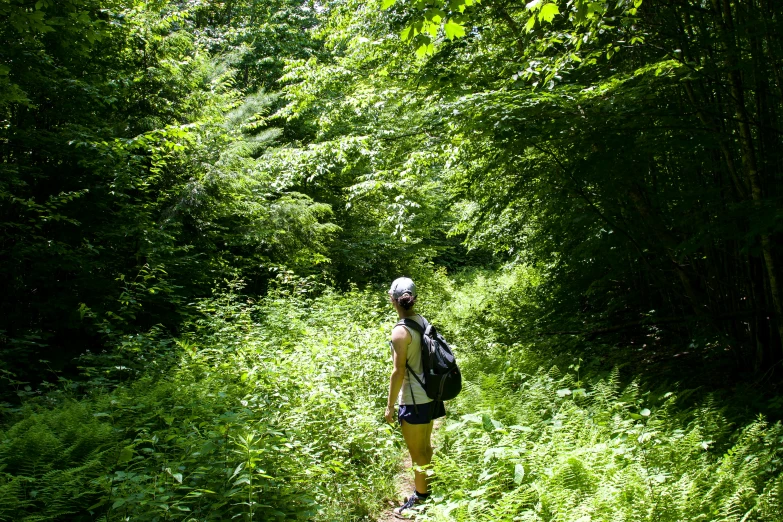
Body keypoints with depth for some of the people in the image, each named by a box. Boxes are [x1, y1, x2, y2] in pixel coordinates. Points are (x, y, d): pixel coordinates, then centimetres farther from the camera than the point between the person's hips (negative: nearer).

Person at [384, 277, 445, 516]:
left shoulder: (401, 331, -21)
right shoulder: (422, 321, 2)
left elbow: (399, 372, -20)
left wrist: (389, 406, -11)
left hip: (414, 400, -8)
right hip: (429, 395, 8)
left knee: (417, 453, 8)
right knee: (425, 447, 22)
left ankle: (420, 499, 22)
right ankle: (427, 491, 37)